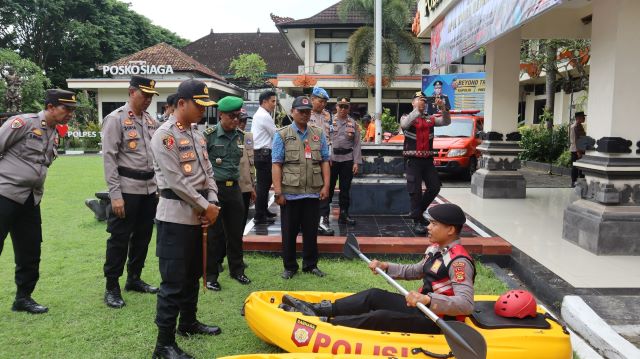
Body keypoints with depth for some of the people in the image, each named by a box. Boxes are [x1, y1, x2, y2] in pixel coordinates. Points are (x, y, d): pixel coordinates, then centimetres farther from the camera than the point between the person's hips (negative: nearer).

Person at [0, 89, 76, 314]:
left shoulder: (55, 136, 12)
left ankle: (23, 297, 27)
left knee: (31, 252, 12)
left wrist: (36, 193, 15)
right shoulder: (22, 123, -10)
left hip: (31, 200, 7)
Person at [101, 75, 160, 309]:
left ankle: (134, 279, 29)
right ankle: (112, 287, 13)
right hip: (127, 189, -7)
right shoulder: (116, 119, -8)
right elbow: (109, 158, -12)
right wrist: (115, 194, -17)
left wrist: (159, 185, 12)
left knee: (143, 236, 14)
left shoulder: (151, 121, 12)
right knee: (119, 239, 1)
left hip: (149, 188, 7)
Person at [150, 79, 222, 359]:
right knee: (174, 281, -4)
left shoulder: (197, 134, 13)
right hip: (175, 217, -8)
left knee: (193, 274, 19)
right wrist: (205, 207, -13)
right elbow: (176, 182, -19)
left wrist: (212, 203, -2)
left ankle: (188, 322, 36)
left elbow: (208, 172, 13)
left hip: (197, 216, 9)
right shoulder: (165, 135, -13)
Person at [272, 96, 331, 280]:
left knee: (311, 231, 11)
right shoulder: (282, 135, 0)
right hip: (290, 192, -2)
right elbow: (277, 164, -5)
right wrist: (278, 192, -11)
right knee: (289, 232, 9)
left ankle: (310, 264, 26)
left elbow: (325, 161, 8)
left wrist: (326, 185, -1)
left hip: (313, 192, 2)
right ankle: (289, 266, 23)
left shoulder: (319, 134, 9)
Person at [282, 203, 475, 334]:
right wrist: (386, 267, 10)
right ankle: (318, 310, -6)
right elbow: (415, 271, 22)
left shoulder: (459, 261, -22)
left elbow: (466, 304, -31)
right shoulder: (435, 249, 8)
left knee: (380, 318, -23)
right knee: (374, 295, -3)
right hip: (423, 308, 9)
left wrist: (428, 299, -43)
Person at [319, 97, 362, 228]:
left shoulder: (353, 123, 8)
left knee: (345, 188, 10)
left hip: (347, 159, 2)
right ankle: (324, 214, 8)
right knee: (328, 187, 2)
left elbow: (357, 144, 5)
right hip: (331, 158, -2)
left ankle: (344, 214, 20)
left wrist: (356, 162, -3)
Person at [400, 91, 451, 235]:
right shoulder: (407, 117, 1)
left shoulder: (430, 119, 12)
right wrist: (417, 109, -33)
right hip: (413, 159, -5)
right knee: (415, 190, -5)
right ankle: (417, 222, 2)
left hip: (427, 159, 5)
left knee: (435, 187, 5)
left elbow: (446, 122, -1)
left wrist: (443, 108, -19)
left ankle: (417, 211, 25)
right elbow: (405, 124, -22)